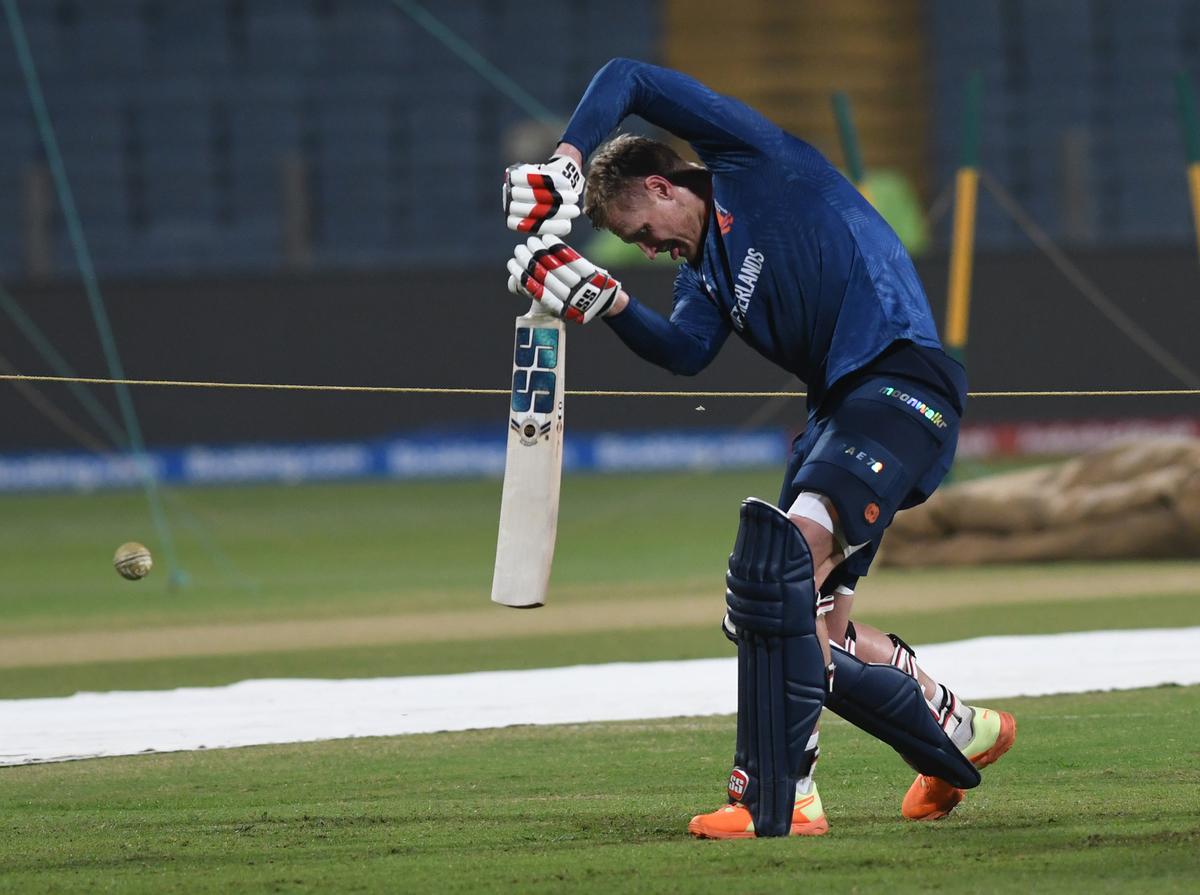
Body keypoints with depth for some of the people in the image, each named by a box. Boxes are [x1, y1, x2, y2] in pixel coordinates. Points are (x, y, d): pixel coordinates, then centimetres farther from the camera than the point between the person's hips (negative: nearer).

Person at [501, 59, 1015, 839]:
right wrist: (605, 302, -10)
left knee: (790, 547, -27)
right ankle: (962, 732, 29)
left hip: (902, 379, -10)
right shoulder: (703, 270, 24)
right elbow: (685, 351, 2)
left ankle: (777, 795, -32)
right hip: (840, 403, 10)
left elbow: (629, 81, 0)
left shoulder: (751, 161, 5)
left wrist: (563, 162, -8)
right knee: (817, 634, 7)